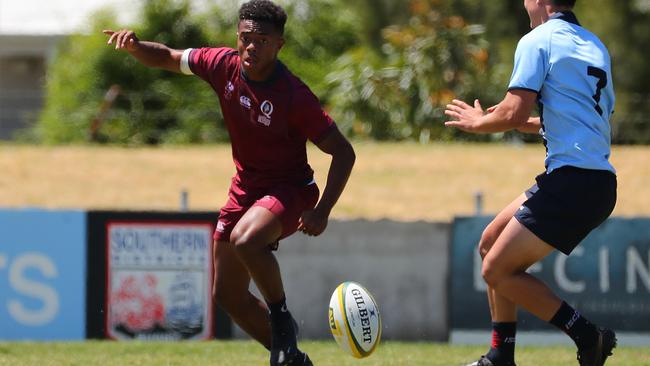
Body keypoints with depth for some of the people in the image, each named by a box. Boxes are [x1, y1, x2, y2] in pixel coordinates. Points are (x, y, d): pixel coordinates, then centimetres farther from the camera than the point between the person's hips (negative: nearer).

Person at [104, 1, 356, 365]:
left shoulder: (295, 96, -24)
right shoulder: (225, 65, -10)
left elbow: (344, 152, -18)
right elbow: (168, 58, 6)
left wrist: (322, 211, -27)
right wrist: (135, 46, -16)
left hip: (290, 189, -7)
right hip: (246, 187, 7)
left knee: (245, 240, -37)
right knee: (229, 295, 8)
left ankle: (281, 317, -13)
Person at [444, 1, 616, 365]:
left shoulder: (538, 41, -6)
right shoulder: (596, 47, 20)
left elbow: (513, 112, -14)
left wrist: (478, 122, 6)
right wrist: (527, 123, 30)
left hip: (571, 181, -9)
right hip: (600, 181, 9)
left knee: (497, 270, -5)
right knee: (491, 242, 19)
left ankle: (589, 336, -7)